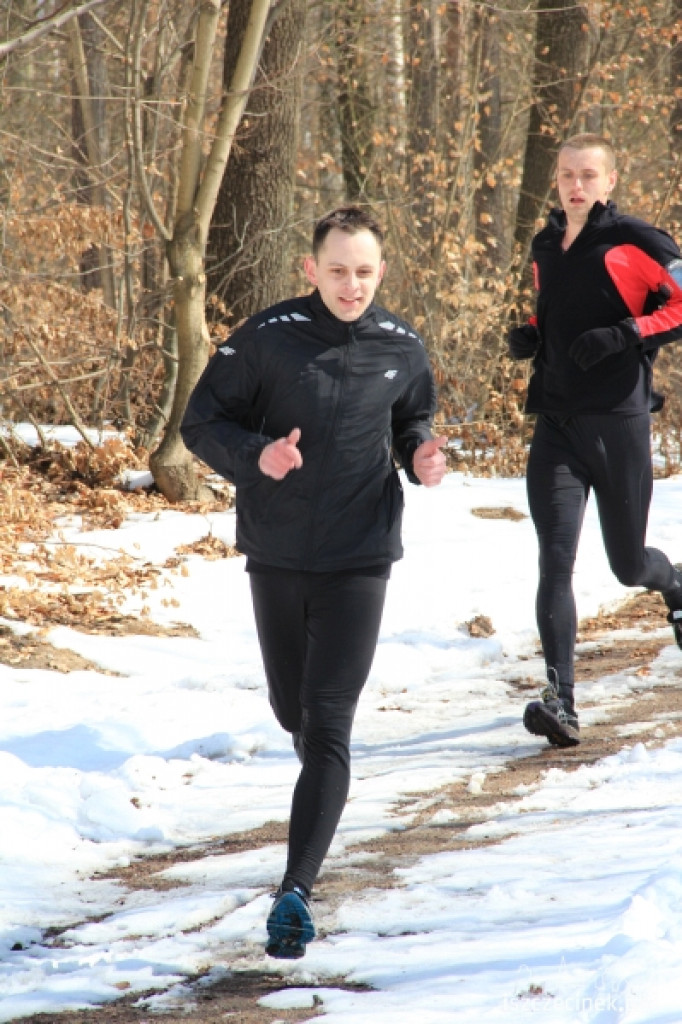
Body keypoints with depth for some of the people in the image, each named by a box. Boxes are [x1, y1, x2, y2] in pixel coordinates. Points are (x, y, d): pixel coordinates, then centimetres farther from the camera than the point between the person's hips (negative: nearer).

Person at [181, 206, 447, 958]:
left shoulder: (402, 350, -2)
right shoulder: (267, 337, -9)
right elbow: (202, 423, -4)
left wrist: (421, 457, -7)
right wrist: (255, 457, -24)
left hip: (359, 559, -1)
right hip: (276, 556, 1)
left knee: (328, 724, -11)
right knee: (291, 708, 17)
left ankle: (297, 889, -18)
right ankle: (326, 796, 50)